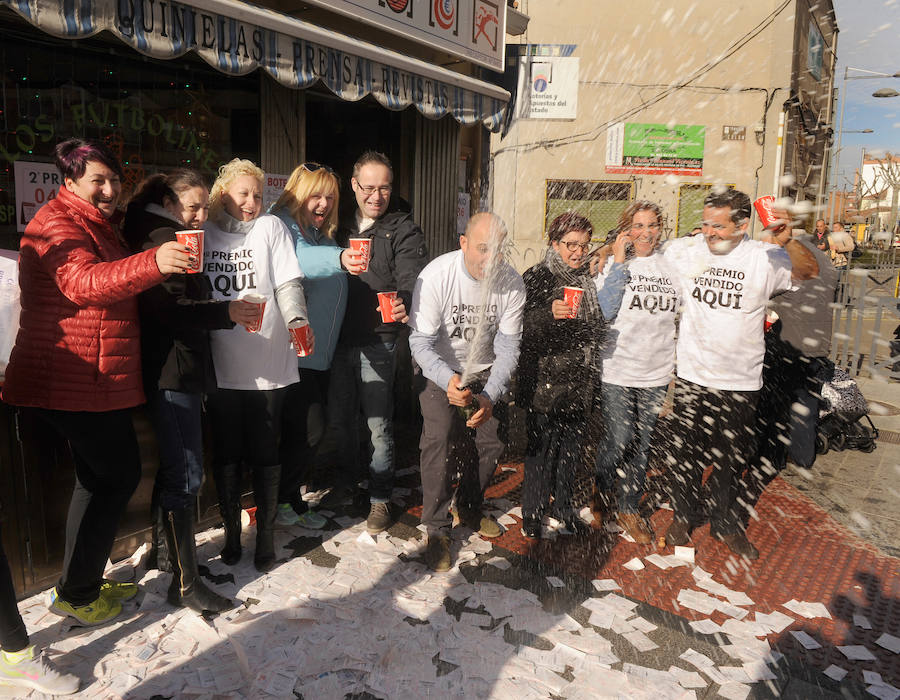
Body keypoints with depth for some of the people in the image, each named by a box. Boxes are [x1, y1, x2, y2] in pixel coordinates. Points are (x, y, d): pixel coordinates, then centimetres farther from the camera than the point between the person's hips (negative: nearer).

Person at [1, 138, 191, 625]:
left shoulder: (97, 225, 20)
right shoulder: (55, 223, -12)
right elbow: (82, 282, -32)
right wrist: (153, 263, -48)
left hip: (97, 380, 10)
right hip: (73, 381, -10)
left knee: (100, 478, 17)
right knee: (120, 475, -5)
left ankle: (81, 584, 30)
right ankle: (75, 594, 9)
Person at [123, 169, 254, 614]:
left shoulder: (175, 239, 21)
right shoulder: (162, 239, -10)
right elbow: (165, 307, -22)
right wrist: (225, 312, -25)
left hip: (180, 370, 11)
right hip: (171, 371, -11)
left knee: (174, 466, 19)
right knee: (186, 474, -9)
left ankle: (164, 550, 35)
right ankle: (185, 583, -2)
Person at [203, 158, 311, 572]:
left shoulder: (271, 228, 4)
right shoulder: (204, 234, 8)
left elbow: (288, 283, -5)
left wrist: (297, 320, -23)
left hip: (267, 366, -2)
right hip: (221, 366, 2)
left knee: (265, 455, 6)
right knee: (226, 455, 11)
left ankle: (266, 536, 21)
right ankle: (231, 533, 28)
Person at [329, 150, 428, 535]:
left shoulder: (403, 229, -2)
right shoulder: (342, 224, 12)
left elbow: (412, 279, -17)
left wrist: (404, 304, -35)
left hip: (378, 339, -4)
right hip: (340, 336, 5)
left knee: (378, 424, 0)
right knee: (339, 420, 14)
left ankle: (380, 498, 17)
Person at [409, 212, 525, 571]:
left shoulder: (512, 283, -19)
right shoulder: (436, 275, -27)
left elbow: (507, 346, -14)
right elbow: (421, 341, -25)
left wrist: (490, 396, -27)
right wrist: (448, 380, -43)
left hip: (485, 370, 3)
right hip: (440, 370, -3)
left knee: (491, 441, 3)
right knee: (437, 441, -16)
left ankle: (469, 508, 30)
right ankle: (437, 529, -1)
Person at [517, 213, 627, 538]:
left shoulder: (588, 278, 12)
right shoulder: (537, 276, -6)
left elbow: (604, 312, -3)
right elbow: (522, 327, -13)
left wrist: (619, 262, -9)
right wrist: (549, 313, -32)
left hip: (580, 381, 6)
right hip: (545, 380, -5)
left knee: (572, 445, 14)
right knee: (541, 447, 2)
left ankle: (564, 505, 33)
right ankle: (532, 512, 19)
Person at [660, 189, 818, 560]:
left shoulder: (764, 257, -6)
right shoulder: (684, 251, -3)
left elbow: (809, 271, -16)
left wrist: (788, 238, -32)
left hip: (741, 381, 0)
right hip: (691, 376, 0)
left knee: (731, 458, 15)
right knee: (686, 452, 13)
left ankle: (726, 523, 37)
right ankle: (683, 516, 35)